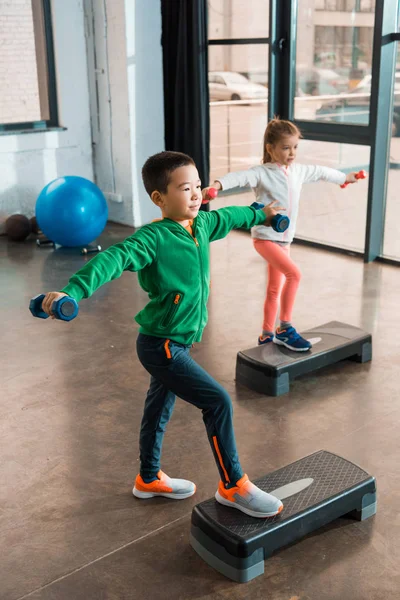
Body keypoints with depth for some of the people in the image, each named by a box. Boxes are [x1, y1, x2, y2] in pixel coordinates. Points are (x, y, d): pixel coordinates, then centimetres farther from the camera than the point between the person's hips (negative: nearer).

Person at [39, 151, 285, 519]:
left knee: (160, 408, 24)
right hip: (160, 346, -9)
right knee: (218, 402, -11)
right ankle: (233, 486, 6)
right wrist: (72, 292, -54)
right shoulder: (153, 238, -24)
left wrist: (260, 215, 42)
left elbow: (229, 217, 22)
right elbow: (114, 259, -38)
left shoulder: (203, 224, 1)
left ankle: (149, 479, 45)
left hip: (175, 343, 9)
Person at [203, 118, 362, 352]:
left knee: (275, 290, 15)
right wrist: (216, 185, -52)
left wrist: (345, 177, 42)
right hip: (265, 237, -8)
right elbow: (240, 177, -32)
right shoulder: (262, 173, -14)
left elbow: (321, 172, 25)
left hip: (285, 238, 8)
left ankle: (267, 335, 28)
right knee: (294, 274, -23)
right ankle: (285, 329, -12)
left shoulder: (298, 171, 7)